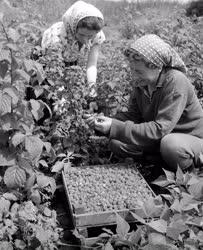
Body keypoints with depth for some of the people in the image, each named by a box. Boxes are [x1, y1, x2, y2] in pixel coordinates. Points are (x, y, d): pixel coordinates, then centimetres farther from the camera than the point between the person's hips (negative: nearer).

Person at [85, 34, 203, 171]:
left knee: (171, 145, -40)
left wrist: (115, 128, -34)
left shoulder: (176, 82, -29)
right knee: (116, 143, -9)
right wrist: (108, 122, -20)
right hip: (161, 139, 7)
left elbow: (160, 129, -33)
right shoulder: (141, 82, -7)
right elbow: (133, 115, -1)